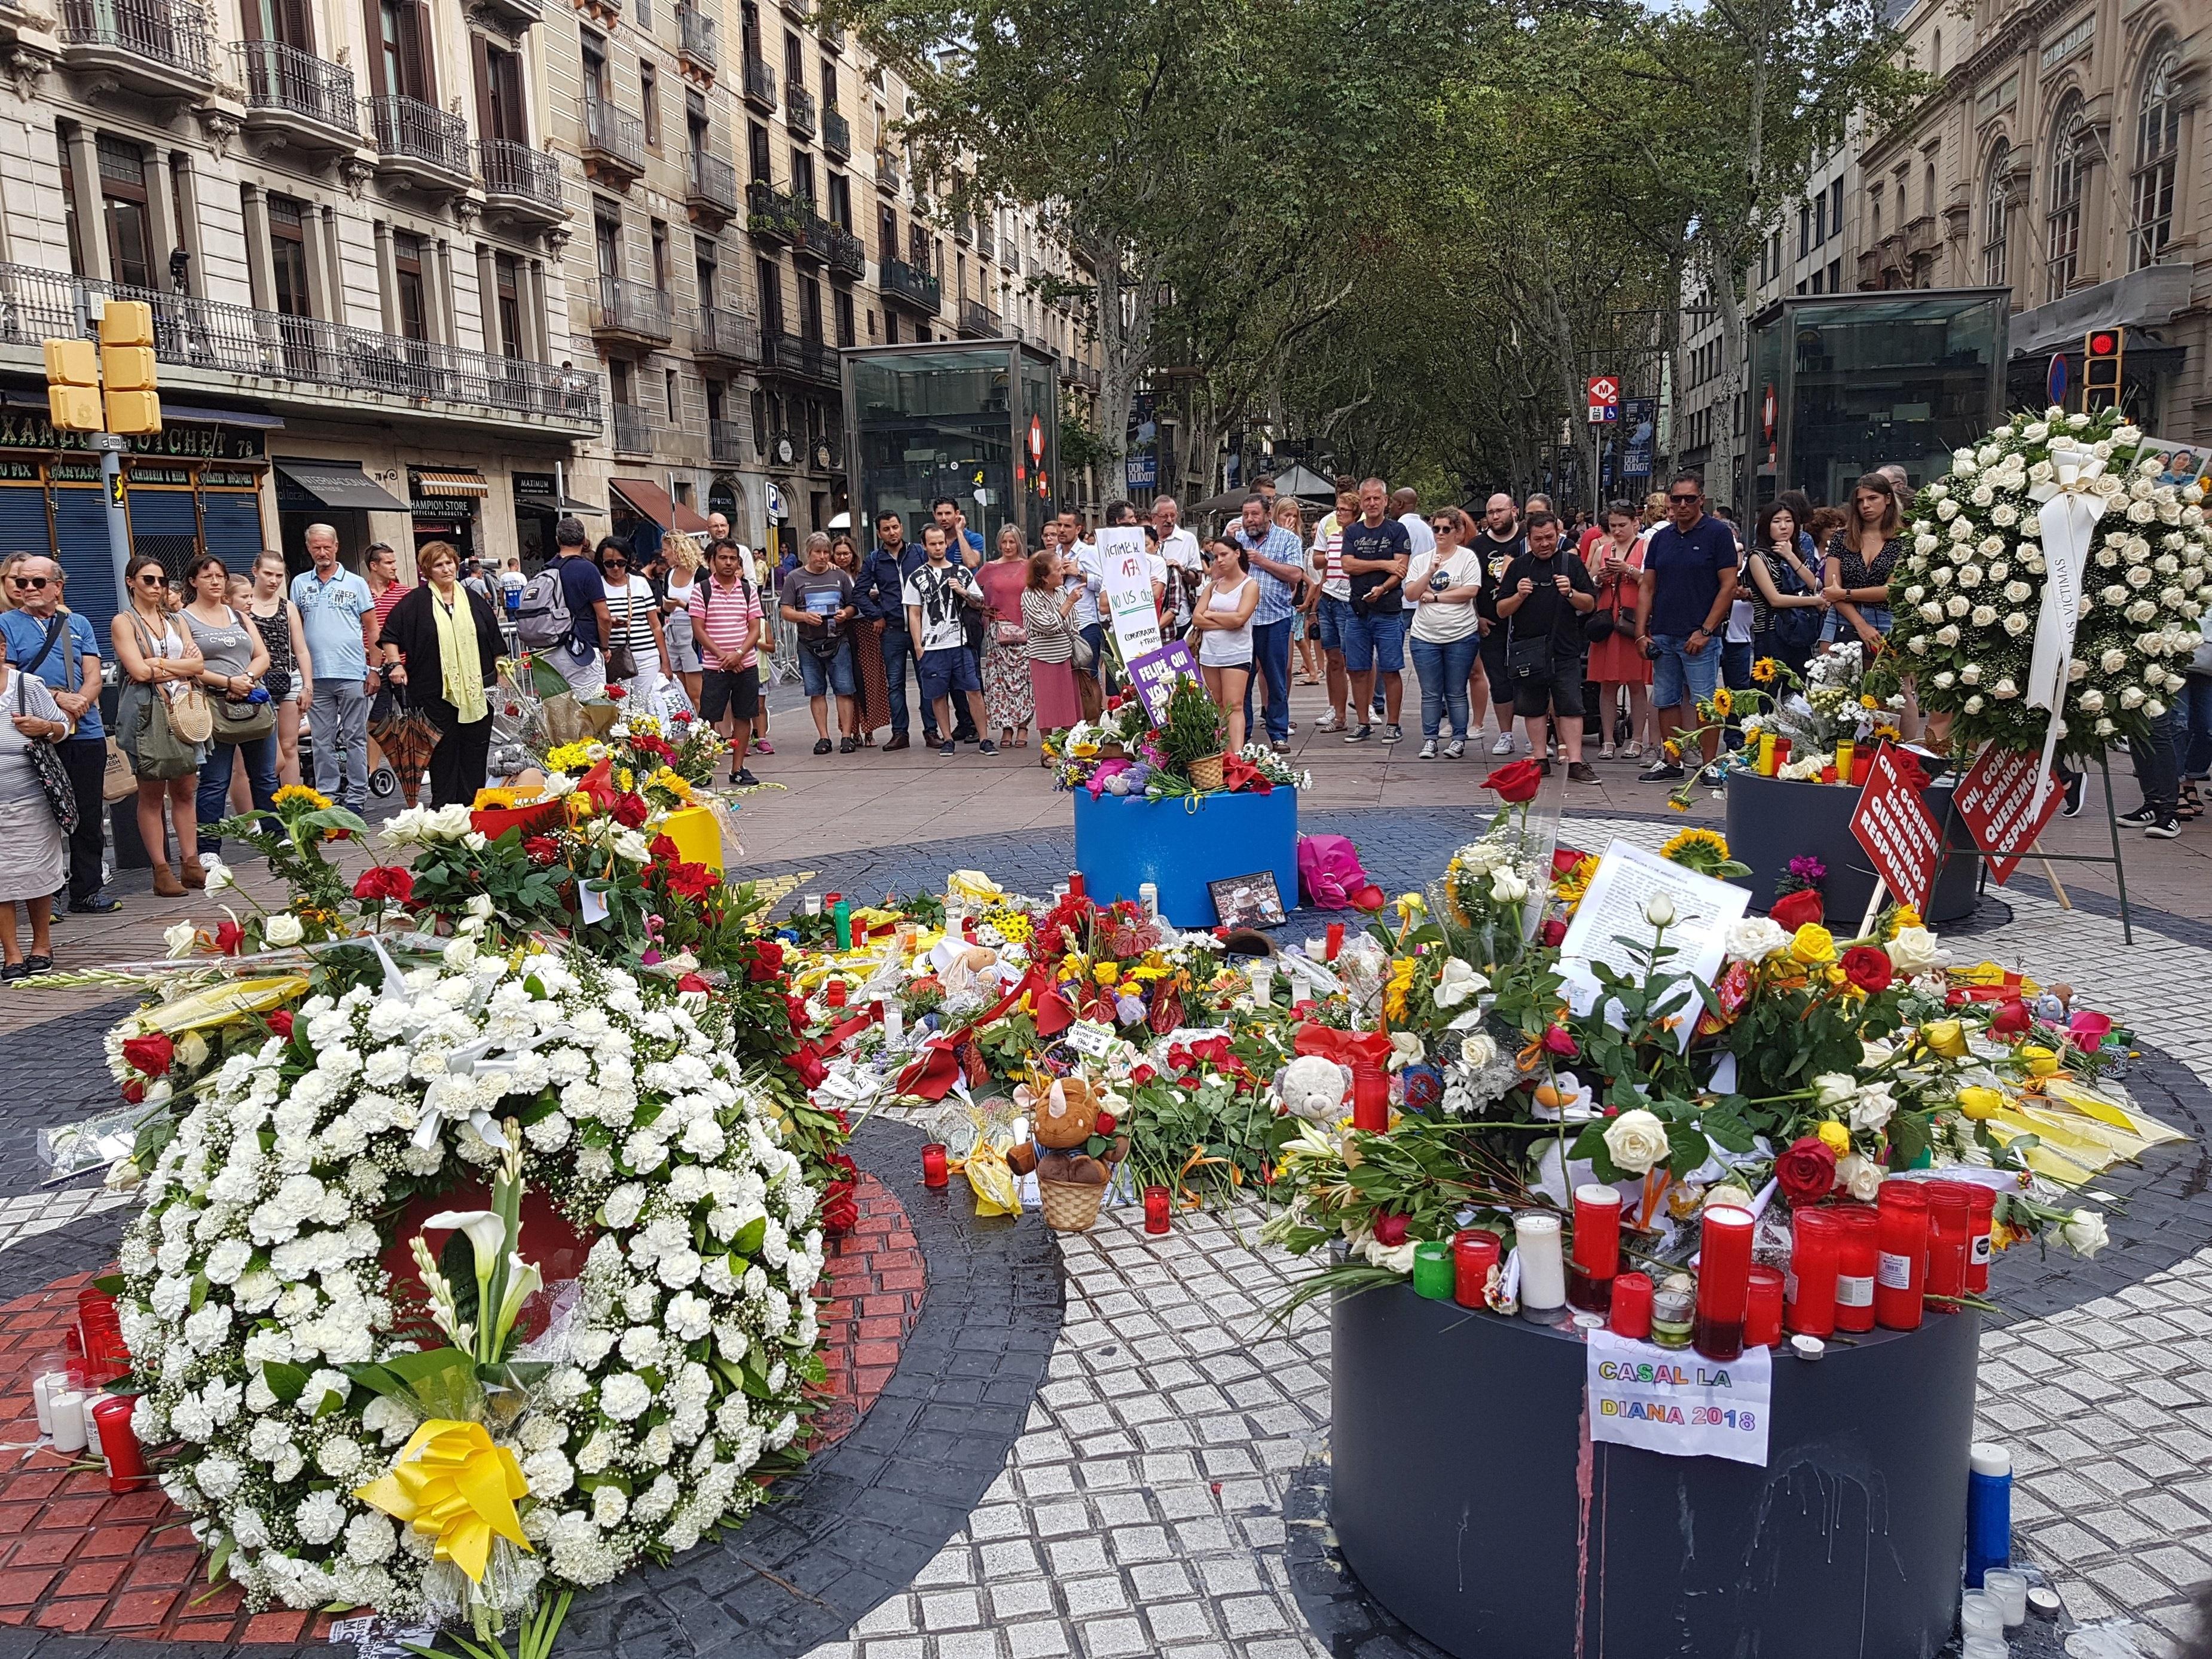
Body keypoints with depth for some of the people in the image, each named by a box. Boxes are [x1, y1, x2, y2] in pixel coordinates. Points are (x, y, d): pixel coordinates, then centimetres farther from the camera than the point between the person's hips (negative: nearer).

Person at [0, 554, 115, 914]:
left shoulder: (79, 624, 14)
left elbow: (93, 677, 6)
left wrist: (79, 702, -14)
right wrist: (56, 698, -16)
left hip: (86, 733, 3)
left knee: (89, 817, 5)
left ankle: (86, 891, 13)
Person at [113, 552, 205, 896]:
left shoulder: (175, 621, 18)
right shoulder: (124, 622, 2)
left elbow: (198, 665, 5)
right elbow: (138, 670, -11)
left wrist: (159, 666, -7)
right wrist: (181, 664, -3)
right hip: (145, 712, -5)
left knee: (185, 789, 4)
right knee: (152, 793, -2)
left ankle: (191, 863, 8)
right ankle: (161, 871, 0)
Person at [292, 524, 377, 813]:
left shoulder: (355, 583, 5)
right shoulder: (300, 584, 11)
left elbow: (372, 629, 5)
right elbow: (294, 629, 13)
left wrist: (374, 670, -2)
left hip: (352, 674, -2)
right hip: (316, 676, 2)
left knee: (355, 738, 2)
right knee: (323, 740, 6)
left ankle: (356, 797, 7)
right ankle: (327, 796, 13)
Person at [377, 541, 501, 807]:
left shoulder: (473, 599, 11)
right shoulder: (416, 602, 1)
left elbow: (495, 637, 18)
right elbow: (390, 635, 4)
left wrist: (500, 672, 15)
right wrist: (395, 664, -8)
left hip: (476, 692, 3)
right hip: (437, 694, -3)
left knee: (475, 750, 5)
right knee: (444, 753, -1)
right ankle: (443, 810, 5)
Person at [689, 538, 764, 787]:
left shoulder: (748, 589, 6)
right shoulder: (701, 590, -1)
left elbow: (755, 628, 3)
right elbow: (698, 629, -4)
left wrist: (739, 654, -13)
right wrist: (722, 655, -13)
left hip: (746, 664, 3)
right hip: (714, 666, -3)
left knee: (743, 716, 7)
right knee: (708, 718, -3)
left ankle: (738, 769, 15)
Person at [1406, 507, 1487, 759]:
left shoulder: (1468, 557, -1)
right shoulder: (1421, 560, 9)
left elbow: (1471, 591, -12)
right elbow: (1411, 593, 0)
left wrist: (1434, 597, -8)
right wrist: (1430, 573, -14)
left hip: (1461, 636, -3)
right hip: (1425, 636, 3)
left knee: (1456, 693, 5)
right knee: (1430, 694, 6)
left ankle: (1459, 739, 13)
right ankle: (1429, 739, 14)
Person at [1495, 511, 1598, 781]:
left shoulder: (1571, 563, 7)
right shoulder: (1518, 567, 9)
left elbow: (1590, 604, 5)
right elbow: (1502, 611, 8)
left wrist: (1570, 594, -14)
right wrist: (1519, 596, -11)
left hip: (1565, 648, -2)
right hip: (1527, 649, 2)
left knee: (1570, 706, -5)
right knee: (1534, 707, 7)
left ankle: (1575, 762, -5)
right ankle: (1540, 759, 15)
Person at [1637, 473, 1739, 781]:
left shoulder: (1718, 533, -3)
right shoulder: (1660, 537, 13)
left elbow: (1729, 586, -7)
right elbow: (1647, 588, 14)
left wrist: (1705, 631, -13)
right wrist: (1642, 632, 4)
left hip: (1699, 636, -6)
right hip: (1662, 636, 6)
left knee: (1705, 702, -4)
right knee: (1666, 701, 10)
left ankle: (1710, 765, 1)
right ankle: (1670, 762, 19)